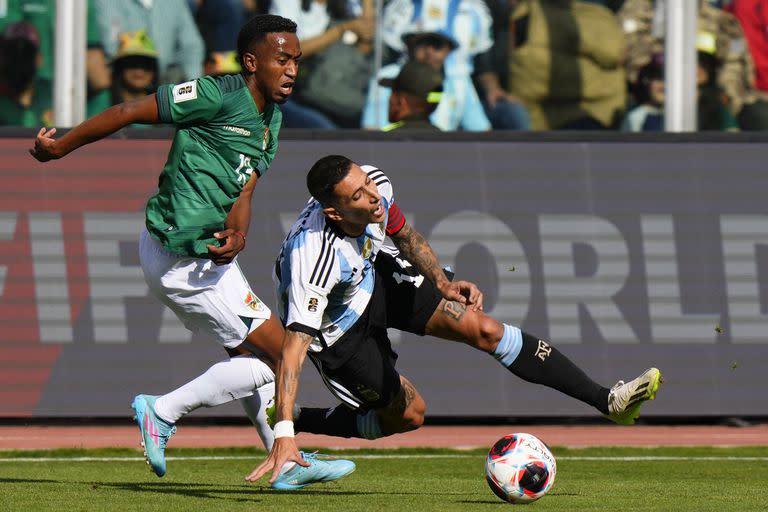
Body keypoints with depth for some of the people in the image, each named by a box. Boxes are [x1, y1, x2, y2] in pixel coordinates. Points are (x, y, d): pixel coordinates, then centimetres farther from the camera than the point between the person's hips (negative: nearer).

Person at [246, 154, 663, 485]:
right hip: (336, 329, -5)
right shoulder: (313, 257, -42)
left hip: (374, 275, 5)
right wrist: (283, 437, -50)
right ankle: (299, 423, 22)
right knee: (407, 414, 3)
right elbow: (294, 348, -44)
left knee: (481, 327, -8)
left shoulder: (376, 184, -24)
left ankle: (608, 400, -7)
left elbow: (403, 235, 2)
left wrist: (441, 283, -11)